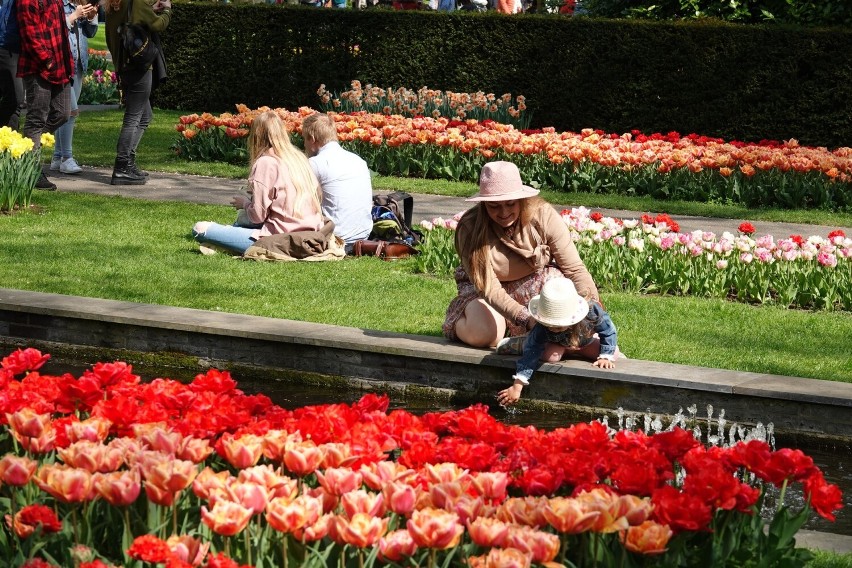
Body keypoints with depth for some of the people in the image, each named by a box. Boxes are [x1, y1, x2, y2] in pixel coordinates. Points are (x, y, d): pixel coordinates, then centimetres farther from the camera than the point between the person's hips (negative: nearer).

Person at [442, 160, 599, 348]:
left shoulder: (543, 215, -23)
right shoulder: (470, 229, -27)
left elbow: (574, 268, -20)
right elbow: (489, 289, -32)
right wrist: (526, 319, -47)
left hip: (534, 281, 2)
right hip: (484, 285, -2)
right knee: (482, 334, -32)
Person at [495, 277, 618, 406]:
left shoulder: (592, 312, -39)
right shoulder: (542, 328, -38)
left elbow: (609, 332, -22)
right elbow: (531, 355, -37)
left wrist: (606, 357, -30)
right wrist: (517, 387, -42)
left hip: (586, 342, 4)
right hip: (557, 344, -4)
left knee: (613, 351, -17)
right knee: (551, 355, -36)